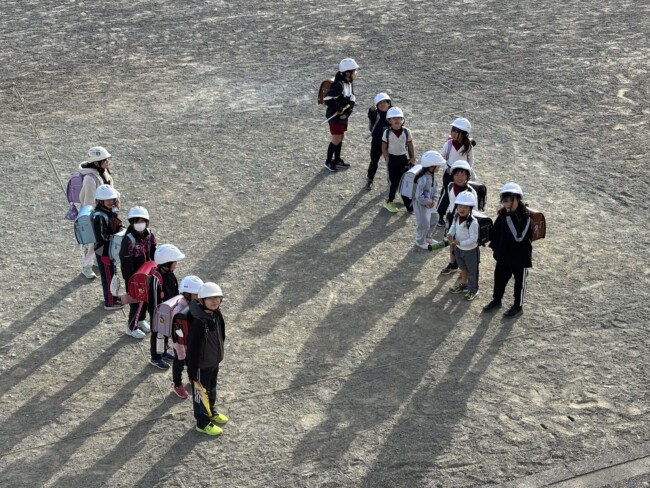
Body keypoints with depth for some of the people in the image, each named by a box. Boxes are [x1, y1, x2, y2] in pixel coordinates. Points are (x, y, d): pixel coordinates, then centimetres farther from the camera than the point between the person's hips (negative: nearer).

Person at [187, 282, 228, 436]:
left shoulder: (216, 313, -10)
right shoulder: (198, 322, -36)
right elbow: (192, 350, -28)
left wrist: (219, 356, 19)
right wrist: (193, 374, -22)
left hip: (214, 362, 8)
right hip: (202, 366, -8)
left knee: (212, 390, 29)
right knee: (201, 393, 16)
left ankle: (211, 412, 54)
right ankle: (202, 423, 37)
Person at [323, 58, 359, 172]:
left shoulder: (349, 83, 2)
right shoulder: (338, 85, -25)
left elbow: (351, 99, 5)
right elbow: (327, 99, -31)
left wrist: (347, 112, -9)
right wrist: (338, 108, -22)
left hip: (344, 117, 8)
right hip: (335, 117, -8)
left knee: (341, 138, 18)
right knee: (336, 140, 1)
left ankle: (337, 160, 33)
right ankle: (328, 161, 18)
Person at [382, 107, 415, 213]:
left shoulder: (406, 131, -4)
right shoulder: (387, 132, -8)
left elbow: (410, 145, 4)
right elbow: (384, 147, -4)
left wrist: (412, 157, -1)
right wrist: (387, 159, -11)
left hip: (404, 158, 2)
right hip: (392, 159, -2)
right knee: (394, 182, 2)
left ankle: (408, 204, 11)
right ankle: (389, 202, 20)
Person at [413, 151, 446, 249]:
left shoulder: (432, 176, -5)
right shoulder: (423, 180, -34)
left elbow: (435, 188, 9)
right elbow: (419, 197, -31)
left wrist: (434, 200, -6)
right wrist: (429, 202, -18)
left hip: (429, 203, 9)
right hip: (420, 204, -9)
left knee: (434, 219, 22)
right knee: (424, 224, 3)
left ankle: (428, 237, 44)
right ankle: (420, 241, 28)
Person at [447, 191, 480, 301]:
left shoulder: (473, 222, -32)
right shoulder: (456, 217, -10)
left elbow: (473, 239, -29)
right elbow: (453, 227, 7)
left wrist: (460, 242, -32)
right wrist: (450, 234, -14)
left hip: (470, 250, -7)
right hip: (459, 248, 7)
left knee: (472, 271, 13)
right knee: (462, 268, 28)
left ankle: (473, 290, 32)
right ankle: (463, 284, 50)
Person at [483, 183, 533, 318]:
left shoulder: (525, 216, -23)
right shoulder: (503, 214, -5)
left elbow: (519, 237, -34)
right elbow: (495, 232, 8)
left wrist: (511, 217, -36)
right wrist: (495, 246, 2)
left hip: (520, 257, -6)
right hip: (503, 255, 6)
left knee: (519, 282, 14)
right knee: (499, 278, 22)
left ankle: (518, 306, 32)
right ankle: (496, 300, 44)